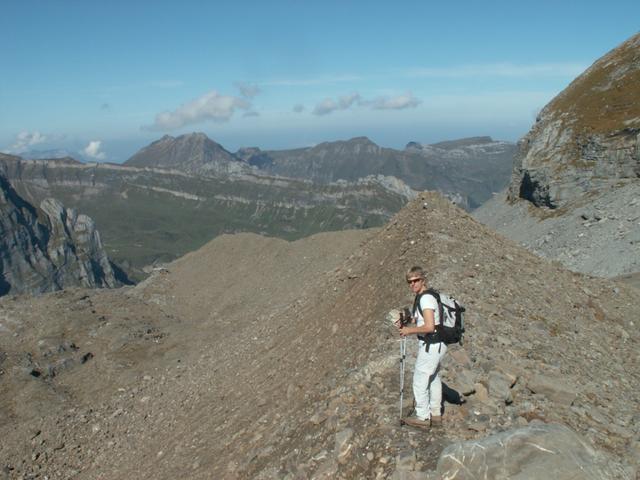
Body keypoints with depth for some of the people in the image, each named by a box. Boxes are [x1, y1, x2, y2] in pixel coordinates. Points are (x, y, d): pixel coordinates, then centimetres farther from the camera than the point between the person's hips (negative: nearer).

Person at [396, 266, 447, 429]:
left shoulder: (426, 298, -20)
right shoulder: (421, 297, 11)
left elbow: (429, 327, -27)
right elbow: (419, 323, 17)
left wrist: (409, 331, -16)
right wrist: (404, 326, 1)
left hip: (431, 345, -11)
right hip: (436, 344, 11)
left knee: (419, 380, 0)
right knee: (434, 379, 20)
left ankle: (422, 417, 12)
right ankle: (435, 414, 34)